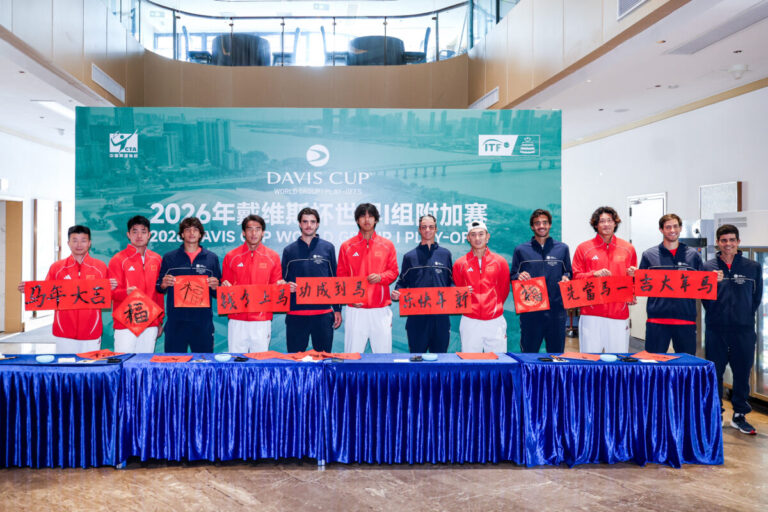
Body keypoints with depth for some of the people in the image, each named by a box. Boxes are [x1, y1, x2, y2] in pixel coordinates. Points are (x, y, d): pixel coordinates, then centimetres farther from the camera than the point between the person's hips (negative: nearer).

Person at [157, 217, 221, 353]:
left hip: (203, 320, 0)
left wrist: (215, 287, -11)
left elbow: (217, 294, 10)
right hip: (176, 320, 0)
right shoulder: (169, 257, 9)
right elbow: (159, 288, 12)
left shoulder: (212, 258, 9)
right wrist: (164, 284, -10)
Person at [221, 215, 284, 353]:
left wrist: (280, 285, -10)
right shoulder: (231, 256, 6)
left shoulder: (273, 257, 6)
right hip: (237, 319, 0)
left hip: (262, 320, 0)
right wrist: (225, 286, -9)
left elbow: (275, 286, 12)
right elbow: (225, 283, 13)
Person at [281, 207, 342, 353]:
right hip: (295, 314, 1)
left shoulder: (328, 248, 7)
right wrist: (287, 287, -9)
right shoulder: (289, 250, 9)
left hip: (323, 313, 0)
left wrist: (337, 309, 5)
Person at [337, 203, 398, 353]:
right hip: (355, 309, -1)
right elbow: (341, 276, 7)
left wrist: (380, 277, -11)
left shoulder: (387, 245, 9)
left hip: (381, 309, 1)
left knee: (383, 355, 2)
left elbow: (393, 272, 10)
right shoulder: (347, 246, 6)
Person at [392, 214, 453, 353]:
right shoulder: (410, 256, 10)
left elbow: (452, 282, 13)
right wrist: (397, 292, -9)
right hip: (416, 316, -1)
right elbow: (402, 282, 12)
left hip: (441, 316, 1)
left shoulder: (445, 254, 11)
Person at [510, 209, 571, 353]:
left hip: (556, 309, 1)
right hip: (529, 310, -1)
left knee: (557, 353, 7)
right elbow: (512, 276, 11)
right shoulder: (521, 250, 9)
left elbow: (569, 274, 16)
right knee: (528, 353, 3)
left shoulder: (562, 248, 11)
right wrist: (519, 276, -11)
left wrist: (566, 278, -6)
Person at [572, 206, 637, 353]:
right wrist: (594, 274, -13)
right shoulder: (584, 248, 5)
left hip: (620, 312, 2)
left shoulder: (628, 249, 11)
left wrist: (633, 275, -4)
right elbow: (575, 277, 3)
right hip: (591, 312, -2)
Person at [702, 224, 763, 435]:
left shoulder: (753, 267, 5)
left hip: (744, 330, 1)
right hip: (716, 330, -1)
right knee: (714, 372, 5)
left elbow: (757, 297, 11)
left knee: (742, 373, 8)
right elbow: (704, 299, 2)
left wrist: (744, 315, 6)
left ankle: (739, 415, 21)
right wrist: (713, 283, -14)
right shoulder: (708, 267, 2)